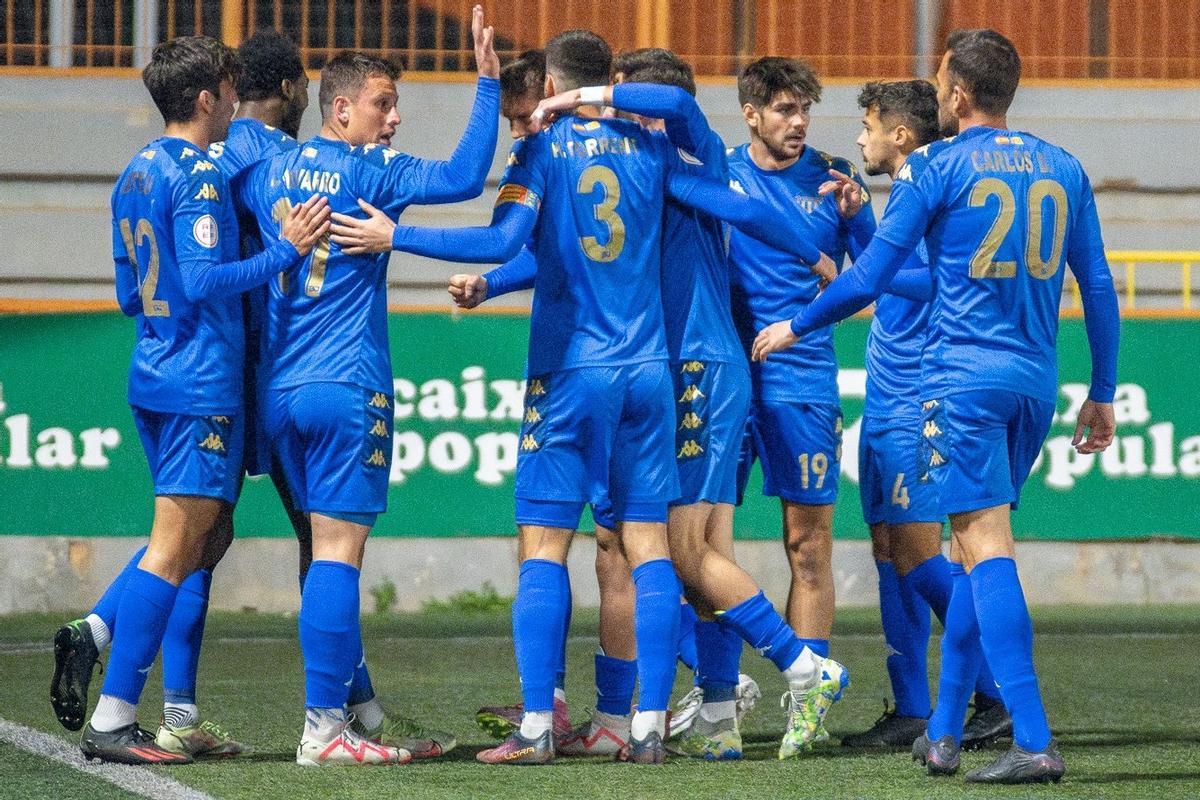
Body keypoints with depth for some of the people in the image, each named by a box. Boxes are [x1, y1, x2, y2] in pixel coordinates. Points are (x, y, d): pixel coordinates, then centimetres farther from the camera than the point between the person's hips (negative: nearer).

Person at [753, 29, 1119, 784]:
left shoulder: (936, 169, -4)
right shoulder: (1064, 170, 10)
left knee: (986, 549, -9)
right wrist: (1103, 394, 18)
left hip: (964, 378, -5)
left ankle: (1034, 742, -20)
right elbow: (1099, 288, 10)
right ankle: (943, 732, 21)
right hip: (1036, 382, 5)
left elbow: (868, 280, -3)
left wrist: (795, 328, 13)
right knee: (979, 549, 16)